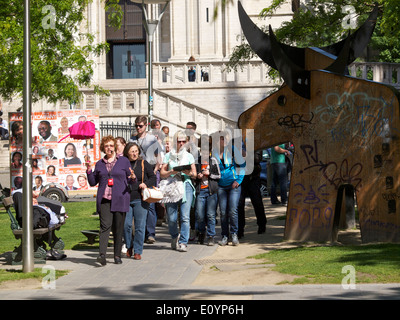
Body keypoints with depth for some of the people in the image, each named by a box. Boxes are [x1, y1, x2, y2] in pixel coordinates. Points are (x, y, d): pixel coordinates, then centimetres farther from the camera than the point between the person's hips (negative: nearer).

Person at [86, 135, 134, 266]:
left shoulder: (124, 161, 9)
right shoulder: (99, 164, 15)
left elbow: (130, 180, 10)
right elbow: (93, 182, 18)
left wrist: (133, 178, -13)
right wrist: (89, 170, 2)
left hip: (120, 199, -1)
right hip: (104, 199, 1)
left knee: (118, 228, 2)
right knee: (105, 225, -13)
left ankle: (117, 255, 12)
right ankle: (102, 254, -23)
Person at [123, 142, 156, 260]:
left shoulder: (143, 163, 6)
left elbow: (153, 177, 9)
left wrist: (146, 184, -9)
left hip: (140, 199, -1)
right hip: (126, 199, 1)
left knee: (140, 226, -3)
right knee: (126, 224, -2)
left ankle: (138, 251, 7)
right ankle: (129, 247, 21)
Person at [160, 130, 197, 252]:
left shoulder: (189, 156, 15)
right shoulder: (168, 156, 12)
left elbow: (195, 174, 12)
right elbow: (162, 173, 7)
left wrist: (189, 173, -10)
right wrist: (172, 172, -12)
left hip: (186, 186, 0)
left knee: (185, 217, -12)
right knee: (171, 218, -1)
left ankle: (183, 242, -9)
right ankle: (175, 237, 26)